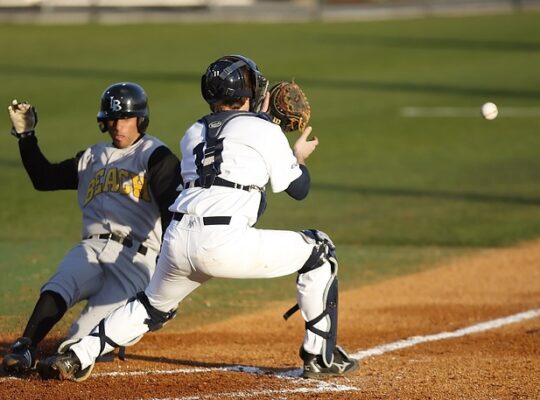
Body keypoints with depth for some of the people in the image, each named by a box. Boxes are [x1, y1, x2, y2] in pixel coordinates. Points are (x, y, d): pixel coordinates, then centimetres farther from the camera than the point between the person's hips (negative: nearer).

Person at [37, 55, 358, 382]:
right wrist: (299, 157, 37)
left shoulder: (194, 134, 24)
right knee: (319, 252, 12)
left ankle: (76, 358, 20)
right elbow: (299, 189, 17)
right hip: (224, 244, -6)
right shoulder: (264, 130, 9)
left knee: (153, 307, 32)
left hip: (178, 241, 6)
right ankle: (321, 359, 13)